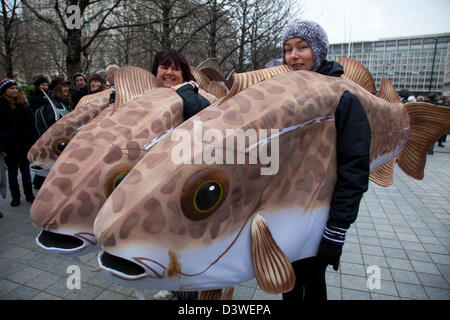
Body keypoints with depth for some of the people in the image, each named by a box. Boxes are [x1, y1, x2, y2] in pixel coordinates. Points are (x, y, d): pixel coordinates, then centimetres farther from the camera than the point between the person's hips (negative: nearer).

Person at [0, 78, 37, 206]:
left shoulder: (23, 105, 6)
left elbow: (31, 124, 8)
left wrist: (33, 142, 1)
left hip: (25, 144, 3)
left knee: (26, 170, 12)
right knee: (12, 172, 9)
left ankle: (29, 194, 22)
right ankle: (15, 197, 19)